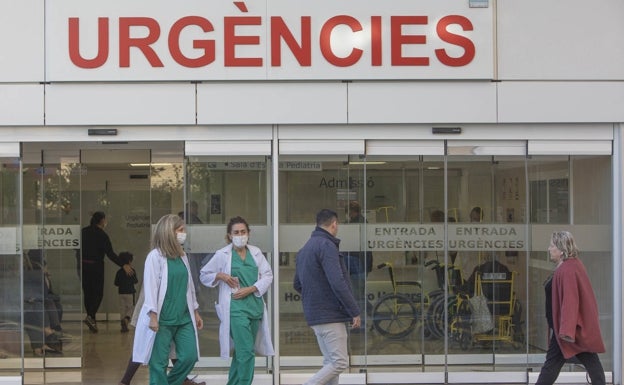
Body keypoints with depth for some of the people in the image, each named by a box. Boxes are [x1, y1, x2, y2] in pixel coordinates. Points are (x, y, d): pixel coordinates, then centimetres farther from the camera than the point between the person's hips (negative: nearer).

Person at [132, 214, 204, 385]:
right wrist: (153, 316, -18)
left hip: (184, 318, 6)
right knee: (159, 363, 0)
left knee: (189, 357, 2)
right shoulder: (155, 256, -9)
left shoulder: (182, 256, 10)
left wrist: (196, 312, 19)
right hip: (162, 319, -6)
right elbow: (150, 287, -13)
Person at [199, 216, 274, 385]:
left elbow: (268, 275, 6)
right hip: (236, 308, -4)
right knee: (247, 352, -14)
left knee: (241, 351, 14)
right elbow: (204, 275, 7)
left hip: (255, 305, 5)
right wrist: (220, 276, -11)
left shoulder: (256, 252, 7)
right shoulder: (222, 255, -1)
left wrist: (251, 289, -8)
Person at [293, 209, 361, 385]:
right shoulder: (326, 245, -14)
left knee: (330, 362, 13)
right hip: (331, 315, -9)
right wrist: (355, 311, -16)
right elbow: (338, 283, -21)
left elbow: (297, 285, 23)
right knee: (340, 362, -7)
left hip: (314, 315, 9)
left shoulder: (304, 249, 15)